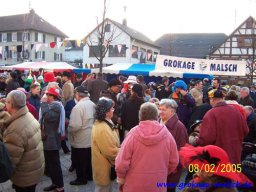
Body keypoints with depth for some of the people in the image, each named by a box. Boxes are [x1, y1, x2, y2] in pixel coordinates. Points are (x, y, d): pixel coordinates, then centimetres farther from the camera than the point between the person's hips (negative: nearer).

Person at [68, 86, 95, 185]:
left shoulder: (78, 107, -23)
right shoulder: (93, 104, 2)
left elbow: (75, 125, -28)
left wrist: (69, 131, -10)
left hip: (81, 140, -8)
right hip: (91, 138, 8)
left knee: (79, 161, 9)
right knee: (89, 158, 21)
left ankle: (81, 179, 23)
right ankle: (89, 175, 35)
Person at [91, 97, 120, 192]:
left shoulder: (100, 123, 2)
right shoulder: (102, 129, -31)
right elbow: (111, 152, -28)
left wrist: (121, 149, 3)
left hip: (104, 164, 10)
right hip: (105, 167, -10)